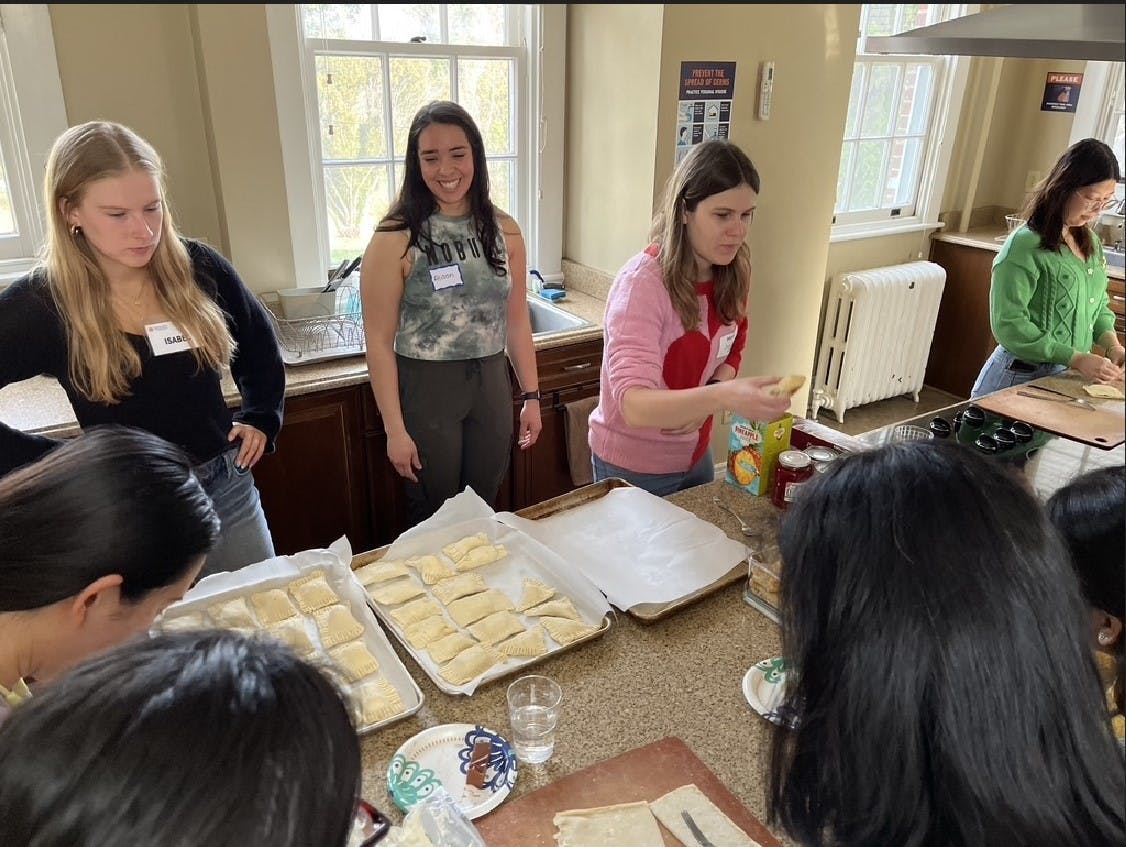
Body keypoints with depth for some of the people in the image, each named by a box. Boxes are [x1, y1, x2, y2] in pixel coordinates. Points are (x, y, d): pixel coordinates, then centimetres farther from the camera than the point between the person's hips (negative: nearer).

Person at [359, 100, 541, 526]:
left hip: (491, 384, 4)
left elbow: (517, 320, 7)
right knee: (434, 523, 12)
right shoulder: (395, 239, -12)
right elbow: (380, 342, -11)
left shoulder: (503, 230, 0)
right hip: (424, 390, -3)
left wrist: (531, 395, 7)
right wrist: (395, 429, -12)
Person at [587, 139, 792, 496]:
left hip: (695, 452, 6)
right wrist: (724, 396, -52)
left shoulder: (731, 275, -7)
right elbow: (634, 406, -36)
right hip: (634, 465, -6)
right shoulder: (643, 281, -27)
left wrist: (705, 401, -13)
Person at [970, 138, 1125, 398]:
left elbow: (1099, 307, 18)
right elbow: (1008, 325, -22)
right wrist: (1076, 359, -23)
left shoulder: (1092, 243, 8)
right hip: (1019, 376, -7)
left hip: (1066, 378, 7)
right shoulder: (1025, 245, -17)